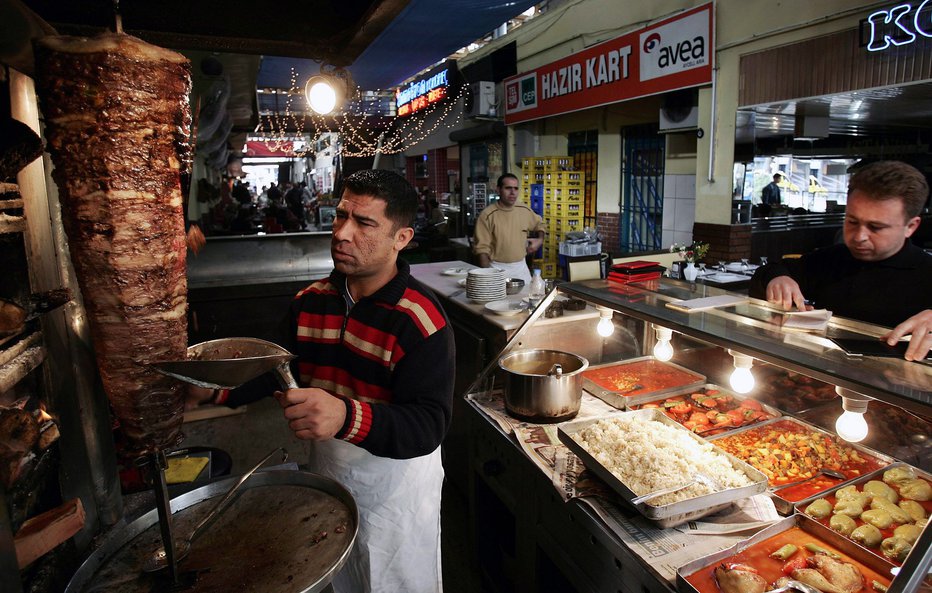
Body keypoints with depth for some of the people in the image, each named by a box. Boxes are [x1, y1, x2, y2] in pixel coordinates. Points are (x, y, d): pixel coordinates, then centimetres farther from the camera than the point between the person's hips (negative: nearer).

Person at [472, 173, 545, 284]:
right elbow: (481, 248, -13)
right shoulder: (487, 215, -12)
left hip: (521, 267, 5)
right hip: (497, 269, -5)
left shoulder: (525, 210, 4)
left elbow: (539, 224, 25)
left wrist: (540, 240, 6)